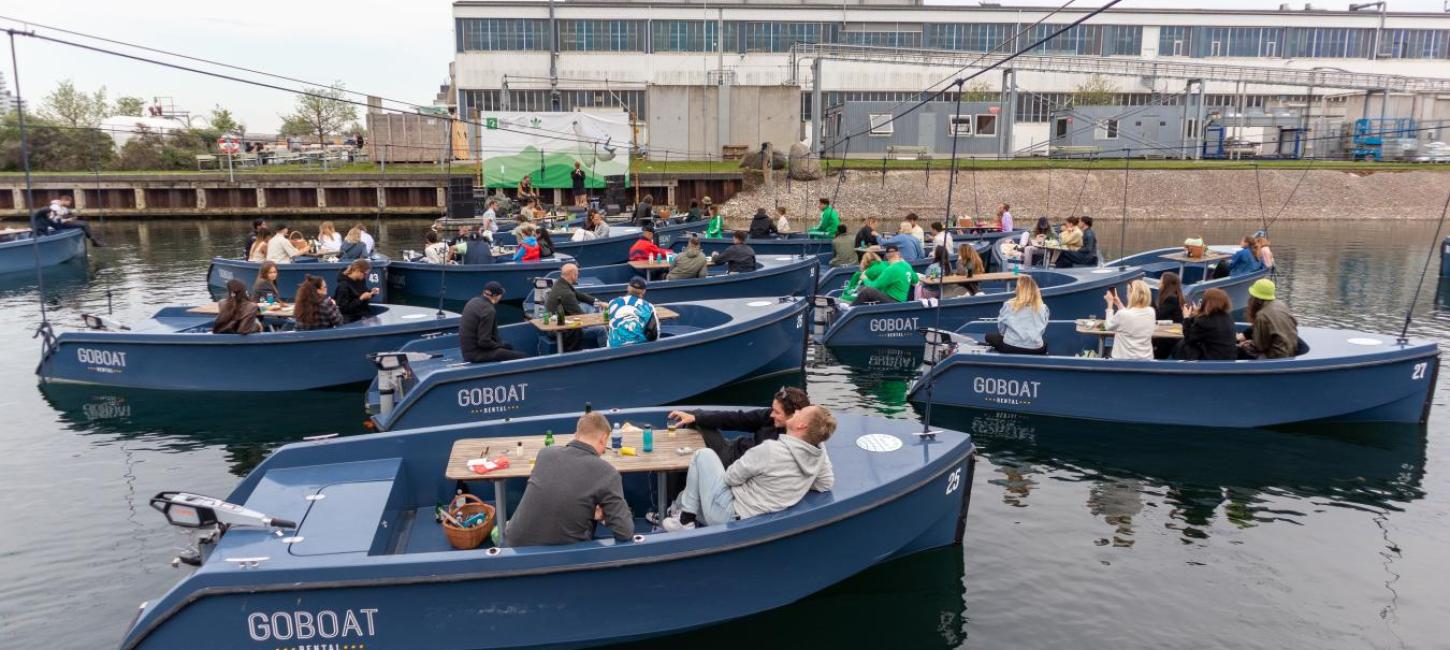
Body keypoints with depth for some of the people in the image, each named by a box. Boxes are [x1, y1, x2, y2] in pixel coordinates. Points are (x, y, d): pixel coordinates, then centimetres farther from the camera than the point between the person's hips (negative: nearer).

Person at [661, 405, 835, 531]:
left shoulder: (771, 449, -27)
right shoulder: (820, 453, -10)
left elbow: (731, 478, -15)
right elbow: (827, 484, 7)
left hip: (726, 516, -7)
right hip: (746, 521, 7)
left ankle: (685, 520, 7)